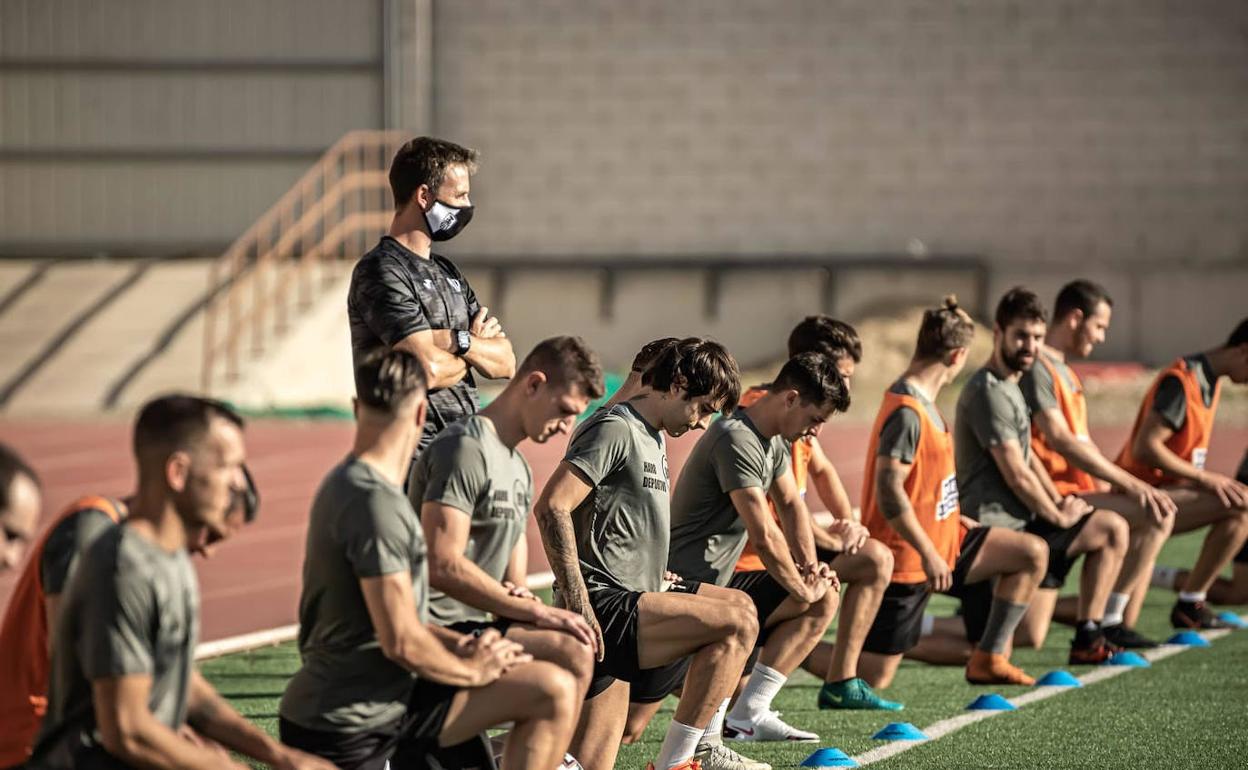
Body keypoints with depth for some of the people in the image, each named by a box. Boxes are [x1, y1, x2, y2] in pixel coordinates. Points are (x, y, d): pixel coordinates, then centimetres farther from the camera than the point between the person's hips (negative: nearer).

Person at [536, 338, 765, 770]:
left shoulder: (655, 438, 20)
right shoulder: (616, 429, -10)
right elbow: (551, 507, -20)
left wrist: (658, 577, 17)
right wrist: (577, 603, -23)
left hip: (632, 596, 10)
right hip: (604, 605, -10)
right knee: (735, 623, -19)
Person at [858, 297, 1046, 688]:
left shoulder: (923, 402, 9)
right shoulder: (907, 413, -21)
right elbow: (888, 492, -27)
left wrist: (957, 521, 18)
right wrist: (928, 554, -25)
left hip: (942, 542, 10)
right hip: (908, 558, -10)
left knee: (1032, 553, 6)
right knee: (873, 678, -8)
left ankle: (988, 659, 9)